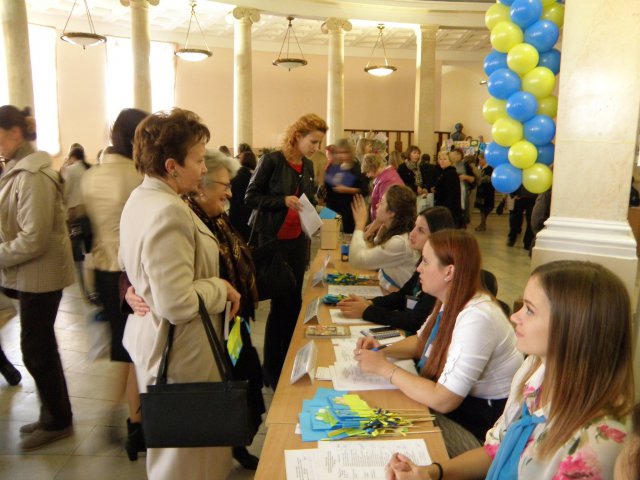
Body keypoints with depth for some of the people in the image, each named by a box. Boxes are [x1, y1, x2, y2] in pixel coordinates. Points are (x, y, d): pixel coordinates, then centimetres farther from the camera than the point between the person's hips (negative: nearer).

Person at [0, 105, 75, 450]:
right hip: (30, 274, 9)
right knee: (41, 345, 16)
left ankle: (57, 421, 20)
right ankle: (54, 416, 31)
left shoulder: (32, 175, -20)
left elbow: (34, 238, -24)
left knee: (35, 348, 2)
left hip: (39, 275, -9)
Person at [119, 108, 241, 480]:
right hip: (181, 351, -10)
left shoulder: (140, 198, 5)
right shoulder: (169, 213, -28)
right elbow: (177, 304, -31)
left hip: (148, 336, 10)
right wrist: (221, 288, -16)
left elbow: (131, 265, 18)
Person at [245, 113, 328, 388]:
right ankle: (271, 371, 16)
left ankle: (288, 362, 27)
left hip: (298, 240, 7)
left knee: (295, 301, 10)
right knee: (280, 302, -1)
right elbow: (250, 197, -12)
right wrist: (283, 201, -23)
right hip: (274, 240, -6)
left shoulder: (308, 166, 8)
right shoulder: (272, 160, -12)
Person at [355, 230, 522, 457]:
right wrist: (383, 350, -3)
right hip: (454, 403, 8)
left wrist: (384, 367, -20)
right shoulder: (451, 302, -2)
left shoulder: (477, 318, -30)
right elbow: (422, 342, 16)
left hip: (484, 428, -8)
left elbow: (442, 400, -29)